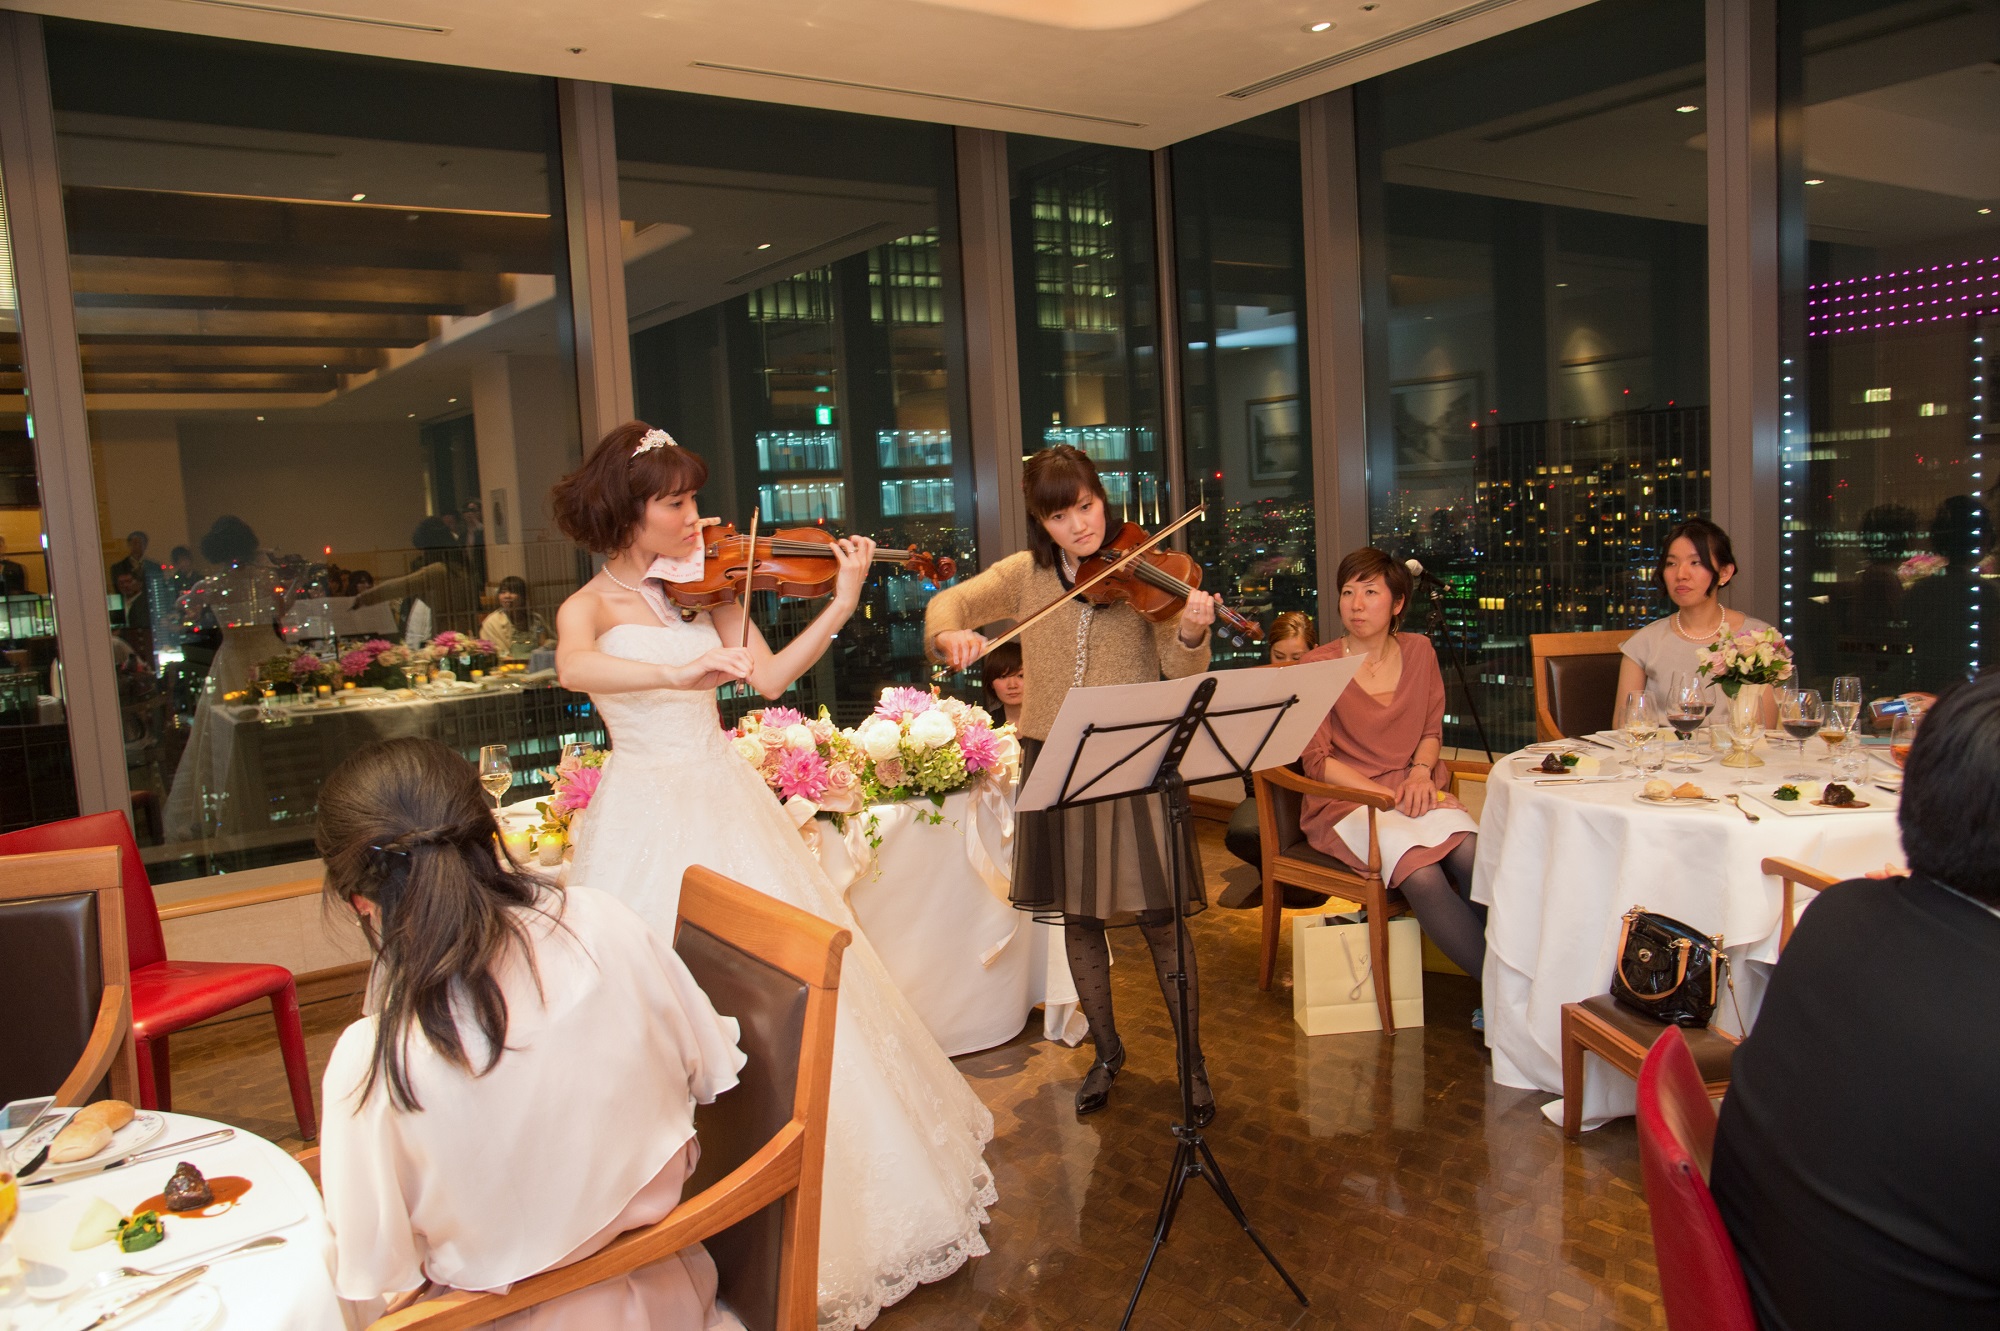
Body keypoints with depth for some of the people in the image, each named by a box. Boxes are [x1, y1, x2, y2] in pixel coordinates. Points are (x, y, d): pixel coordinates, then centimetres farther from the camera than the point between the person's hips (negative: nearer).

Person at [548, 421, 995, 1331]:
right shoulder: (590, 606, -3)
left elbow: (770, 677, -1)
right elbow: (573, 669, -27)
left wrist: (843, 603, -10)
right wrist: (677, 670, -41)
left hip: (726, 805, 4)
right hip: (648, 820, -3)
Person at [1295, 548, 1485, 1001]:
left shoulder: (1418, 651, 11)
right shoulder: (1318, 666, -2)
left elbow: (1432, 730, 19)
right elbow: (1317, 762, -5)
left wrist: (1420, 771, -4)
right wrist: (1388, 795, -14)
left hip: (1416, 791, 4)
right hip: (1347, 802, -4)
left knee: (1472, 857, -30)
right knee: (1421, 874, -32)